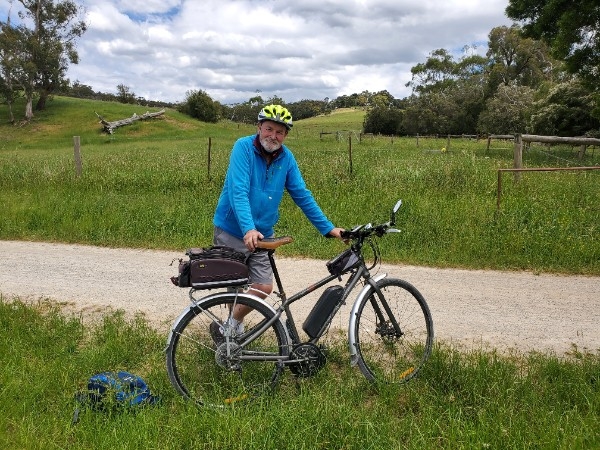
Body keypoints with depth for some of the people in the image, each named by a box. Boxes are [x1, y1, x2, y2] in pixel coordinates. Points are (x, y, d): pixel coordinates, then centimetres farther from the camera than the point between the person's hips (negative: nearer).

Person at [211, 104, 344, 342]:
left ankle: (230, 326, 21)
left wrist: (328, 228, 0)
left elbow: (302, 196, 4)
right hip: (232, 231, -4)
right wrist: (248, 229, -38)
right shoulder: (243, 147, -14)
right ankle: (234, 326, 33)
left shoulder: (286, 157, 0)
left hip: (262, 235, 4)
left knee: (263, 288, -2)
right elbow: (238, 191, -25)